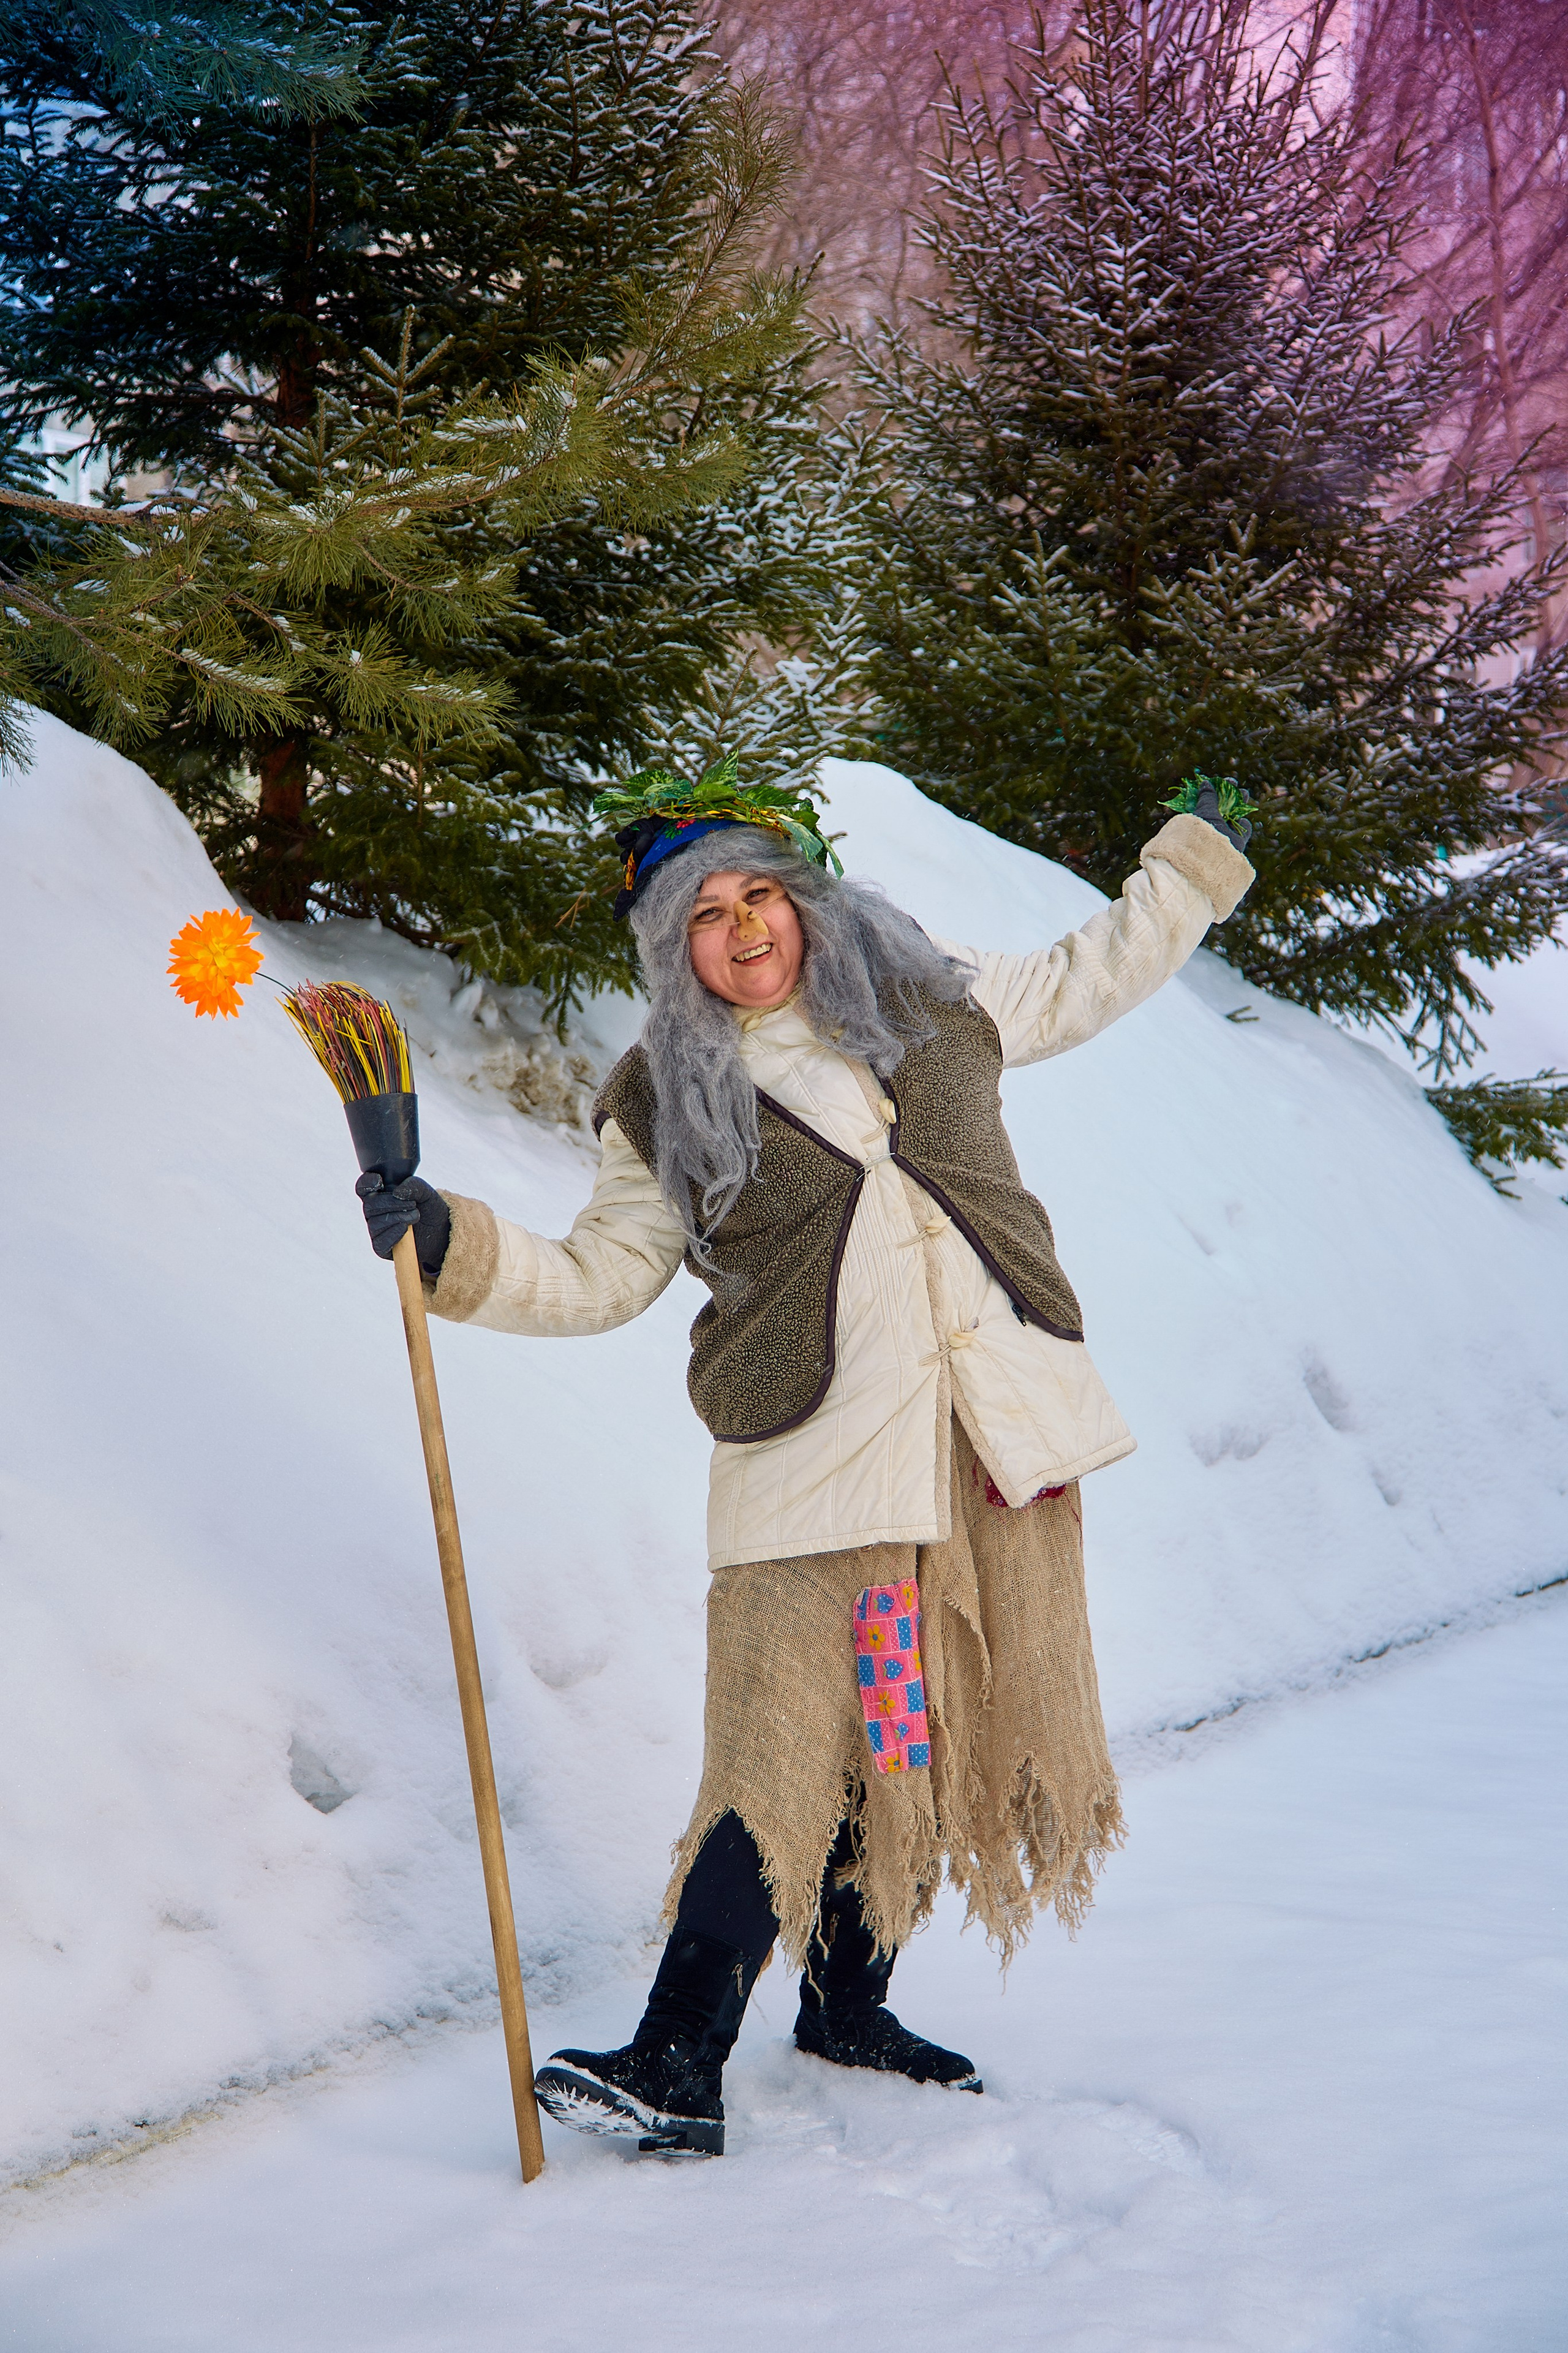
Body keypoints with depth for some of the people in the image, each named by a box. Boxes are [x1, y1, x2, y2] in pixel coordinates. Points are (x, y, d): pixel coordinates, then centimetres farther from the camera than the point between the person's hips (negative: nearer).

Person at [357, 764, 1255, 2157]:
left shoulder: (930, 1008, 13)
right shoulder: (662, 1104, 6)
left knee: (932, 1740, 8)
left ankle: (848, 2006, 25)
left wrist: (1193, 865, 37)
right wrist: (448, 1244, -3)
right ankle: (680, 2064, -9)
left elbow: (1085, 981, 30)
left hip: (1003, 1436, 4)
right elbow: (598, 1279, 10)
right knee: (789, 1755, -13)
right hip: (814, 1457, -3)